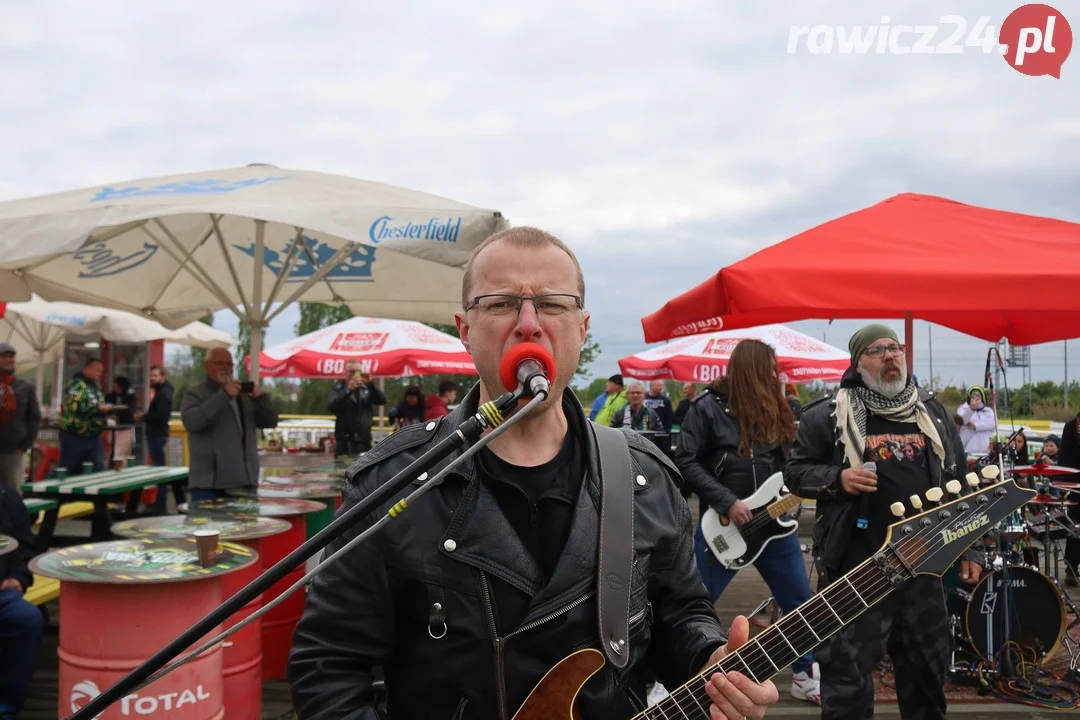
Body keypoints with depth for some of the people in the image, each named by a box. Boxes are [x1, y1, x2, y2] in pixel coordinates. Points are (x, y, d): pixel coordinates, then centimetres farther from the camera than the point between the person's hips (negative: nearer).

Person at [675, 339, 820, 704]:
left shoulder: (775, 407, 7)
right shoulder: (709, 406, -11)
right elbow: (685, 461, -15)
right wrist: (727, 501, -19)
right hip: (722, 524, -5)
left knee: (800, 602, 12)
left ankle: (805, 676, 32)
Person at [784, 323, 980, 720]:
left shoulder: (932, 412, 10)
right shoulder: (828, 414, -5)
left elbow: (960, 482, 15)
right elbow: (795, 471, -1)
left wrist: (970, 547, 13)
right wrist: (836, 478, -20)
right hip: (855, 569, -4)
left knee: (928, 671, 19)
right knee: (847, 677, 2)